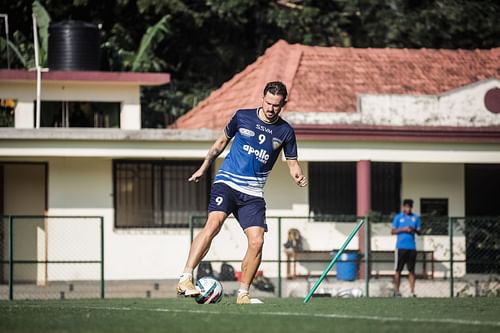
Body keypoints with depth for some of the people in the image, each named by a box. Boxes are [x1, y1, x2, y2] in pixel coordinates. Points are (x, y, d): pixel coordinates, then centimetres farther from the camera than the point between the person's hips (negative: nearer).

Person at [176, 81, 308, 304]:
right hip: (227, 183, -2)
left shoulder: (285, 131, 5)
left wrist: (298, 177, -10)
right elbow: (222, 142, 17)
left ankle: (243, 294, 5)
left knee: (257, 241, -11)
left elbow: (292, 162, 13)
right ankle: (185, 280, -32)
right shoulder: (242, 117, 2)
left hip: (253, 193, 2)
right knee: (213, 224, -26)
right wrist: (203, 168, 19)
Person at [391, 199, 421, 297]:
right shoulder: (398, 217, 5)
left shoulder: (415, 218, 10)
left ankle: (412, 291, 0)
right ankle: (396, 290, 4)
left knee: (411, 270, 1)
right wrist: (403, 229, -12)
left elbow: (419, 232, 10)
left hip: (412, 247, 2)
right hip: (401, 247, -2)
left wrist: (414, 230, -11)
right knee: (398, 270, 0)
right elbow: (393, 231, 3)